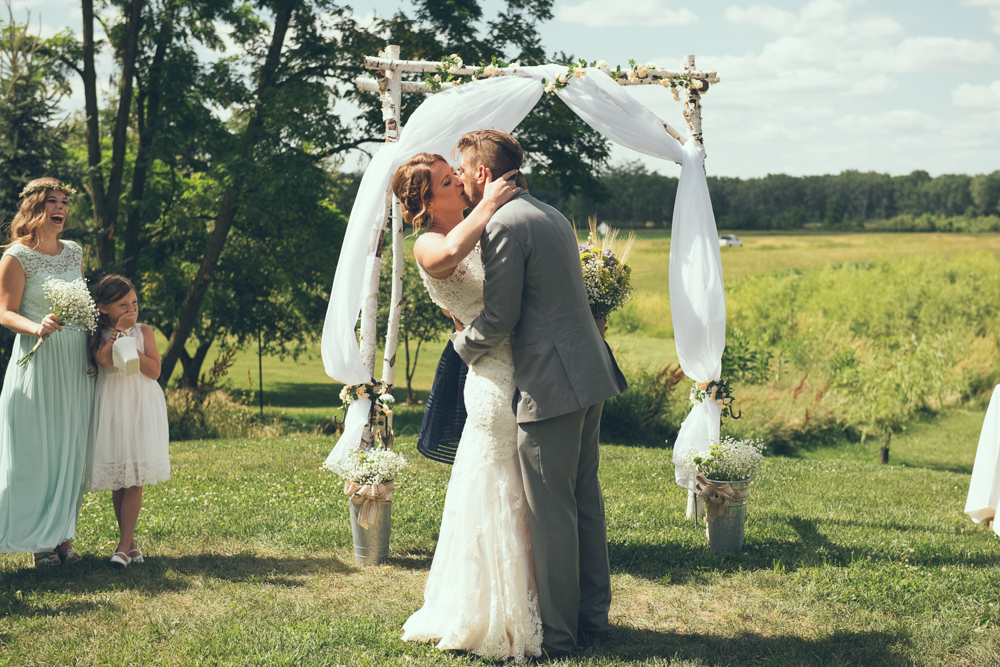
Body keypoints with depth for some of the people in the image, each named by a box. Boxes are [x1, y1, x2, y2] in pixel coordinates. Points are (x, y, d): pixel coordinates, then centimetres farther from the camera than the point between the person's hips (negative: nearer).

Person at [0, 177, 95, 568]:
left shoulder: (75, 253, 12)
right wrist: (38, 328, -27)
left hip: (75, 363, 5)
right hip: (37, 360, -5)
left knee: (71, 450, 5)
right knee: (36, 451, -4)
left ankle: (62, 535, 13)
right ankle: (39, 539, 5)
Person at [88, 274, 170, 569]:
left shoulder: (143, 332, 4)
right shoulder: (99, 336, 2)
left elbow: (154, 370, -5)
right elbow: (105, 360, -19)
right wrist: (119, 331, -15)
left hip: (142, 407, -1)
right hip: (112, 409, 1)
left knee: (134, 478, -7)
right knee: (117, 480, 6)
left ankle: (124, 544, -6)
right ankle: (129, 540, 17)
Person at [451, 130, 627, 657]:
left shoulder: (503, 225, -13)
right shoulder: (551, 214, 17)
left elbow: (498, 321, -16)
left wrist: (463, 343, 3)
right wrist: (477, 325, 23)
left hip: (552, 385, -10)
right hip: (589, 372, 10)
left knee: (551, 511, -1)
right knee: (584, 499, 16)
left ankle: (557, 633, 8)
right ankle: (593, 614, 26)